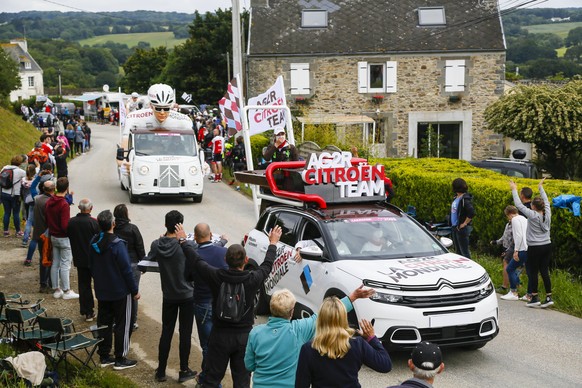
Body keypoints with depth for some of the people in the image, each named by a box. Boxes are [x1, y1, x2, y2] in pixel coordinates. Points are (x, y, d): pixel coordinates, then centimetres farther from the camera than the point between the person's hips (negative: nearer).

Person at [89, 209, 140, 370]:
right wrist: (135, 290, -8)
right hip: (120, 292, -7)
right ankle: (120, 359, 9)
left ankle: (104, 356, 22)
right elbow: (126, 270, -18)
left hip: (101, 291, 7)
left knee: (104, 323, 15)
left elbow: (91, 266, 12)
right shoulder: (117, 245, -23)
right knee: (122, 325, 4)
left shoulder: (94, 243, -1)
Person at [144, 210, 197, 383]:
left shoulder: (157, 245, -9)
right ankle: (184, 371, 14)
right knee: (185, 333, 7)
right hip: (187, 295, -3)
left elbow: (150, 257, 10)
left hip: (168, 296, 3)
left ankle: (161, 371, 18)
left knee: (166, 332, 13)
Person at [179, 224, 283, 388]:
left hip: (220, 336, 0)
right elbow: (267, 264, 6)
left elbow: (195, 260, 0)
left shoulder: (216, 276, -16)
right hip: (244, 336, 0)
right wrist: (273, 243, 24)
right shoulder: (253, 279, -15)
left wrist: (183, 240, 17)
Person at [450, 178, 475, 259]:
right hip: (455, 227, 10)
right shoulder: (456, 198, 9)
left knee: (464, 251, -3)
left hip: (462, 228, -10)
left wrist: (465, 223, -20)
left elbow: (472, 213, -29)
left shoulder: (465, 199, -19)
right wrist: (453, 225, 12)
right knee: (458, 251, 17)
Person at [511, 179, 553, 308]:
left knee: (533, 273, 4)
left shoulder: (532, 215, -15)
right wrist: (540, 187, 30)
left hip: (535, 248, -6)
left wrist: (514, 190, 2)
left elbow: (519, 205, -9)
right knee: (545, 272, 10)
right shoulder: (547, 214, -1)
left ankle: (535, 298, 8)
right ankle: (549, 297, 9)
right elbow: (546, 201, 17)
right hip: (547, 246, 6)